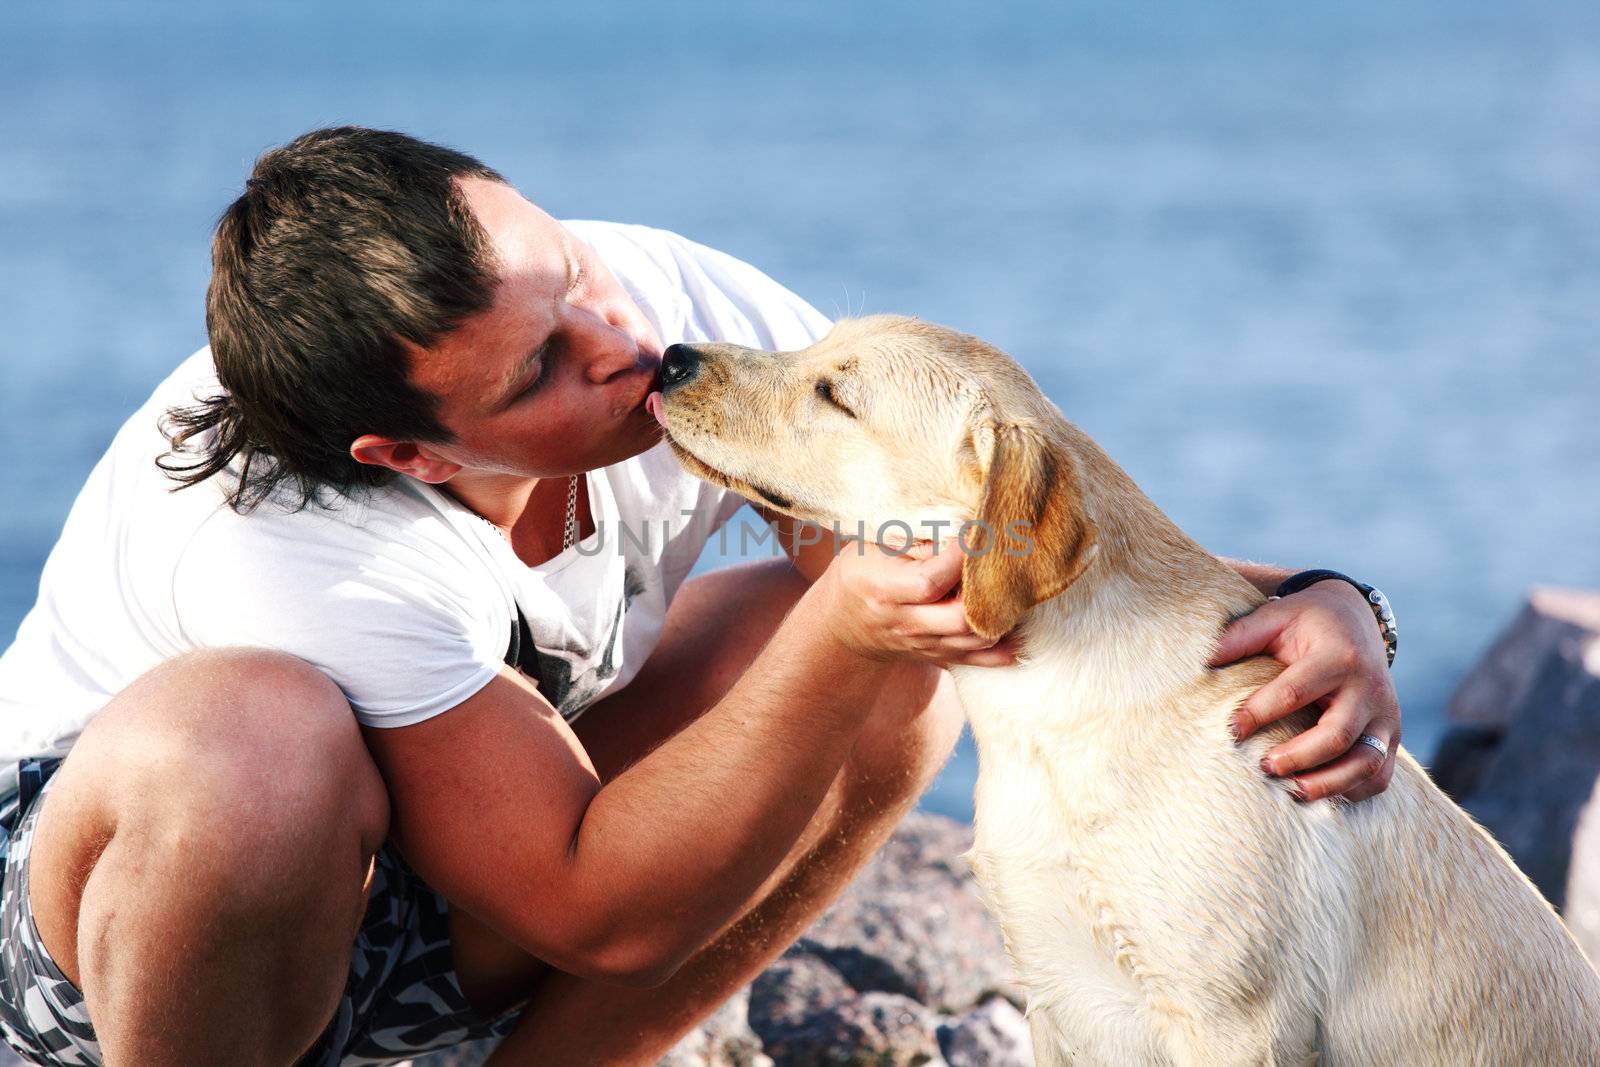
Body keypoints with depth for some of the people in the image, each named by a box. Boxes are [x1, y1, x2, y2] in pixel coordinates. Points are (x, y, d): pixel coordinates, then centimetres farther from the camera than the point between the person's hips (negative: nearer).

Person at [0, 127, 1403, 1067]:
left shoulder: (674, 306, -22)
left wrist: (1304, 601, -32)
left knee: (904, 664, -16)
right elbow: (600, 915, -32)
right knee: (253, 735, -43)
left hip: (454, 893, 5)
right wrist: (839, 639, -41)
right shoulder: (295, 550, -37)